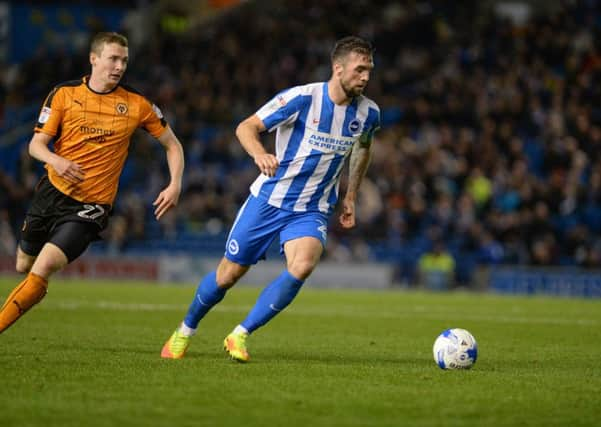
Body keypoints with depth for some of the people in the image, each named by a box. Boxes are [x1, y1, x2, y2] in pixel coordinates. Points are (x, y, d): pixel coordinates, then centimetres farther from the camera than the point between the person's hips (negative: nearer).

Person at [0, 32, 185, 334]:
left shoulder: (137, 104, -2)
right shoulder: (63, 94, 0)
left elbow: (172, 144, 8)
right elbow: (36, 144, -2)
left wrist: (175, 185, -6)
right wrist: (56, 161, -24)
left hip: (91, 206, -3)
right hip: (51, 192, 3)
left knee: (43, 269, -20)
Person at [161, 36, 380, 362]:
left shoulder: (368, 113, -3)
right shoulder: (302, 98, -17)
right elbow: (246, 127, -14)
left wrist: (350, 197, 17)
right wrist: (259, 153, -36)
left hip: (312, 210, 2)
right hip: (268, 199, -2)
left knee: (302, 266, -27)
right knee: (228, 274, 5)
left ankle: (239, 336, -13)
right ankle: (184, 331, 33)